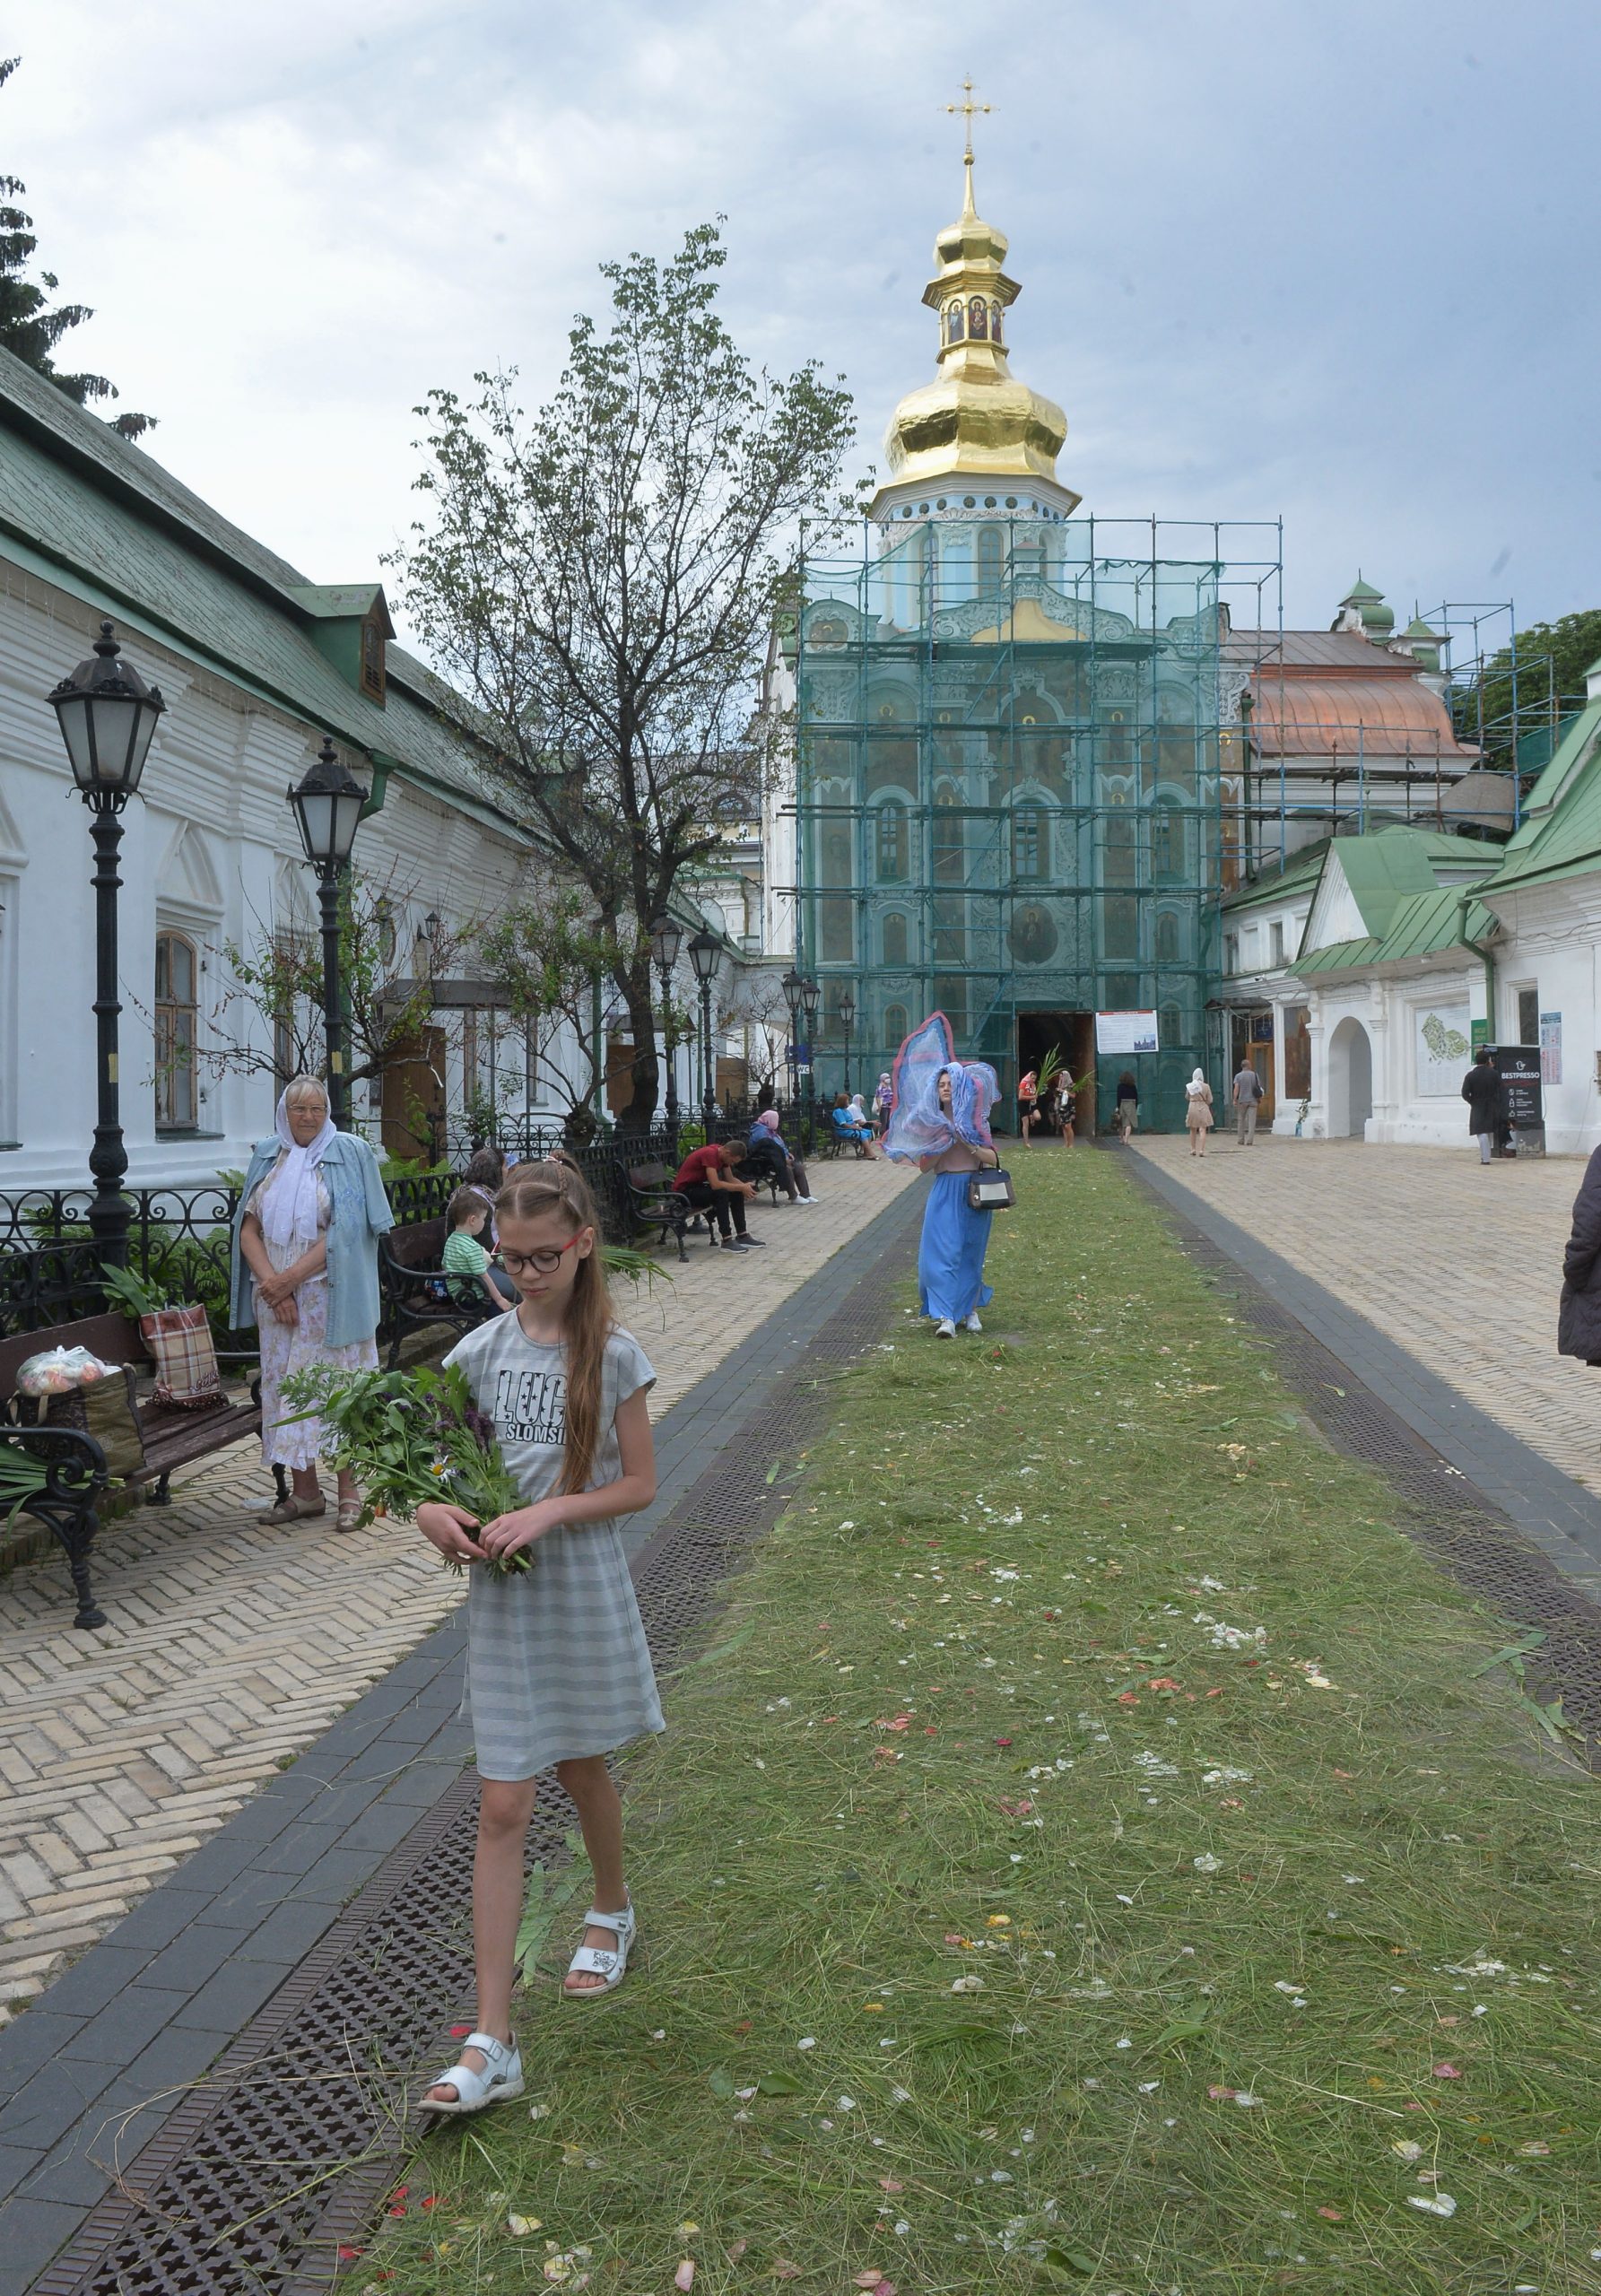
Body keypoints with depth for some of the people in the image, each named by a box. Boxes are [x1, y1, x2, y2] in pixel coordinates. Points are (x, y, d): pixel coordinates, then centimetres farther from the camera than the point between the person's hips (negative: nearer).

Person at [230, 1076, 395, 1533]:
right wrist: (272, 1283, -10)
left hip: (329, 1294, -4)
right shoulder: (267, 1157, 10)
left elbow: (344, 1231, -10)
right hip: (276, 1296, 4)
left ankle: (349, 1491, 5)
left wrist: (290, 1278, -13)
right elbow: (248, 1229, 5)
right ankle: (304, 1490, 15)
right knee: (285, 1384, 6)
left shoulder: (348, 1152, -2)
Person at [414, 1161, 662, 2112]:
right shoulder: (481, 1351, -3)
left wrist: (548, 1513, -19)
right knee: (503, 1807, 0)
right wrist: (435, 1512, -19)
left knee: (582, 1769, 19)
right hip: (502, 1596, 1)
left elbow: (640, 1483, -6)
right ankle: (492, 2043, 5)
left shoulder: (614, 1355, -8)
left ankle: (612, 1912, 50)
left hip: (585, 1593, -1)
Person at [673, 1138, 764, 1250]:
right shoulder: (710, 1154, -27)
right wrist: (741, 1188, -26)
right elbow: (715, 1185, -34)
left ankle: (742, 1236, 4)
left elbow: (730, 1179, 8)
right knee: (721, 1193, -30)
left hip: (699, 1187, 10)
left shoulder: (722, 1153, 1)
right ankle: (727, 1241, -28)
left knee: (736, 1193, 0)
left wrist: (745, 1186, -11)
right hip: (685, 1191, -10)